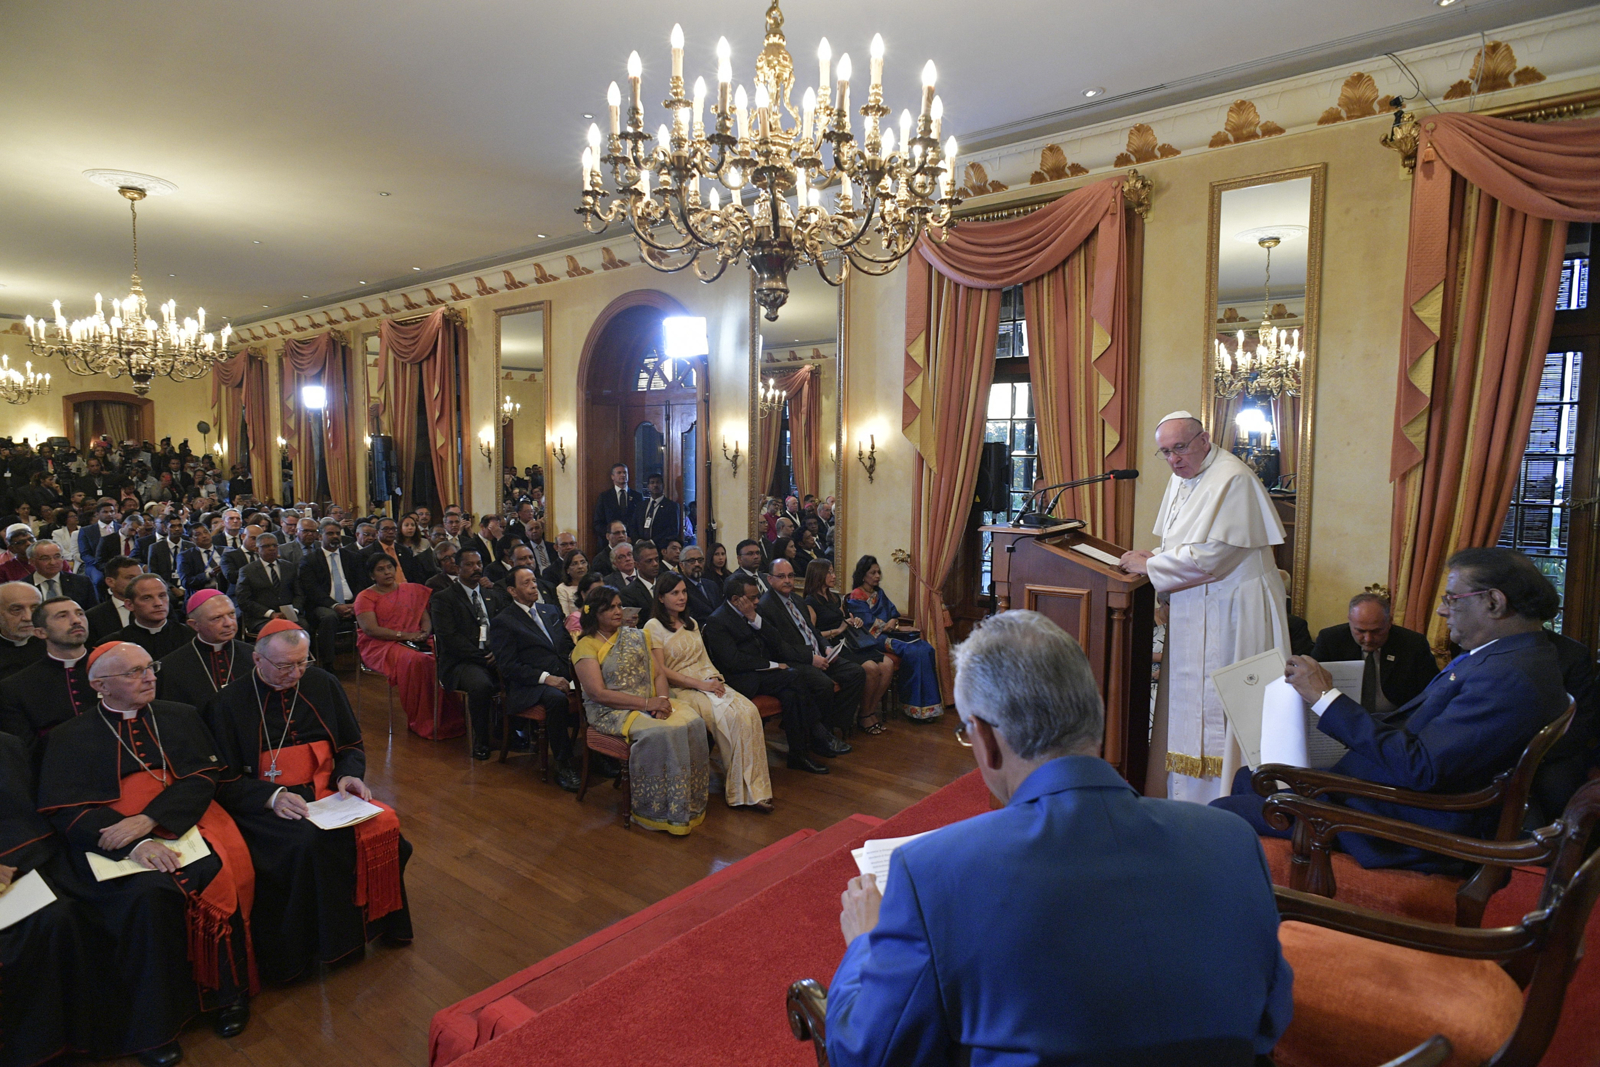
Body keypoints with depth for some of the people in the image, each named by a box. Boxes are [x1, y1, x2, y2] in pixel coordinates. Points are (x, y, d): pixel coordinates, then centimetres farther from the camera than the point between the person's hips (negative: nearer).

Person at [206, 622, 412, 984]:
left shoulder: (323, 685, 6)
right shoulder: (230, 703, -3)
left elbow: (352, 746, 15)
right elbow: (225, 781, -3)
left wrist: (349, 775, -6)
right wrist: (273, 797, -20)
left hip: (325, 792, 4)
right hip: (263, 803, -3)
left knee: (382, 824, -24)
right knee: (310, 843, -34)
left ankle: (373, 922, -2)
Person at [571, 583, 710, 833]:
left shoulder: (637, 636, 17)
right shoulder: (586, 646, -2)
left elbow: (659, 673, 12)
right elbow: (598, 693, -12)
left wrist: (662, 698, -11)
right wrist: (646, 703, -17)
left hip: (651, 703, 5)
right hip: (612, 712, -5)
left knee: (694, 723, -22)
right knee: (660, 733, -33)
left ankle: (689, 803, -12)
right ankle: (661, 810, -19)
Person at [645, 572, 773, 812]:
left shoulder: (691, 623, 21)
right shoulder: (653, 627, -2)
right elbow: (660, 670, -9)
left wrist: (715, 678, -2)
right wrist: (699, 683, -15)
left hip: (708, 682, 6)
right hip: (681, 690, -6)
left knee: (749, 712, -23)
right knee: (728, 718, -30)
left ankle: (752, 788, -21)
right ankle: (736, 786, -16)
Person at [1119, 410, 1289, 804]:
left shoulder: (1231, 479, -17)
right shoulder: (1182, 479, 12)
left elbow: (1208, 555, -22)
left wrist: (1149, 566, -12)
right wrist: (1157, 560, 0)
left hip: (1229, 608, -9)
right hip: (1193, 607, 9)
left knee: (1215, 706, -3)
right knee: (1185, 697, 12)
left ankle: (1215, 799, 9)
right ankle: (1180, 792, 22)